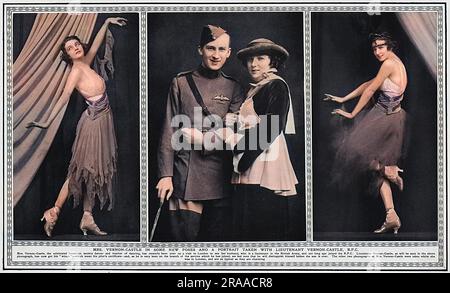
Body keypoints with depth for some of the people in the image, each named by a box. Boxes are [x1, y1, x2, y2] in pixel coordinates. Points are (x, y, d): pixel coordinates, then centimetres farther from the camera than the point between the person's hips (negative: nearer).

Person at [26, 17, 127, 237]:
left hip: (102, 120, 8)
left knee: (94, 170, 8)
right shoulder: (77, 71, -14)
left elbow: (96, 44, 19)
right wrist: (47, 122, -29)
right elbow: (63, 98, -23)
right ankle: (53, 213, 1)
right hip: (94, 122, -8)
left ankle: (87, 218, 12)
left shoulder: (85, 64, 7)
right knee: (81, 170, -5)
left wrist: (107, 22, 23)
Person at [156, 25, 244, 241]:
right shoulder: (181, 83, 5)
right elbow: (169, 132, 2)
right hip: (185, 173, -2)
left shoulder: (233, 88, 9)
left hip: (219, 175, 2)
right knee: (184, 235, -4)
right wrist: (165, 175, -4)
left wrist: (203, 138, -14)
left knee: (217, 237, 8)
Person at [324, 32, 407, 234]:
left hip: (384, 119, -10)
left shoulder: (389, 64, -12)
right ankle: (391, 217, 3)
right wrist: (343, 99, 21)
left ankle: (389, 170, 3)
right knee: (378, 172, 8)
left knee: (355, 151, -8)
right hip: (392, 117, 10)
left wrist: (352, 114, 0)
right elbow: (368, 85, 21)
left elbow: (370, 91, -8)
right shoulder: (397, 64, 18)